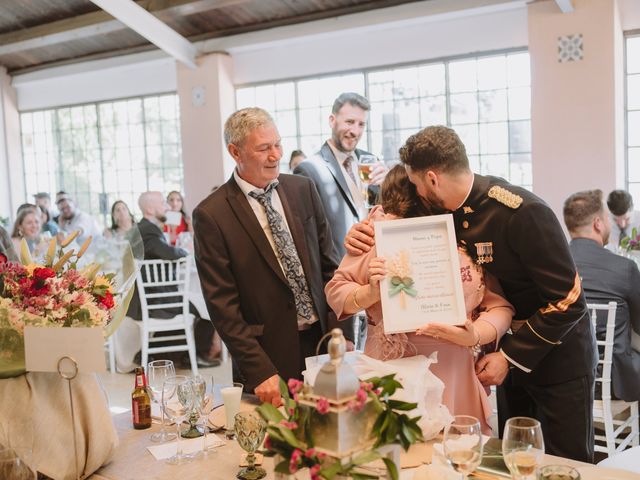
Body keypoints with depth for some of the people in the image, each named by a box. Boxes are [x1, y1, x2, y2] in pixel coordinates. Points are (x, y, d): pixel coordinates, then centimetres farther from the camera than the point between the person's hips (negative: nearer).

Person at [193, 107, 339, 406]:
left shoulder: (303, 189, 3)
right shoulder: (211, 215, -11)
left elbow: (328, 263, 8)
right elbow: (222, 305, -12)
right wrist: (259, 372, -17)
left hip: (324, 340, 4)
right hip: (272, 358, -4)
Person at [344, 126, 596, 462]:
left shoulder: (523, 212, -28)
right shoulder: (445, 211, -6)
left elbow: (567, 302, -25)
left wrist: (510, 357, -20)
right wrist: (364, 238, -10)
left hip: (557, 355, -6)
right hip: (511, 348, 7)